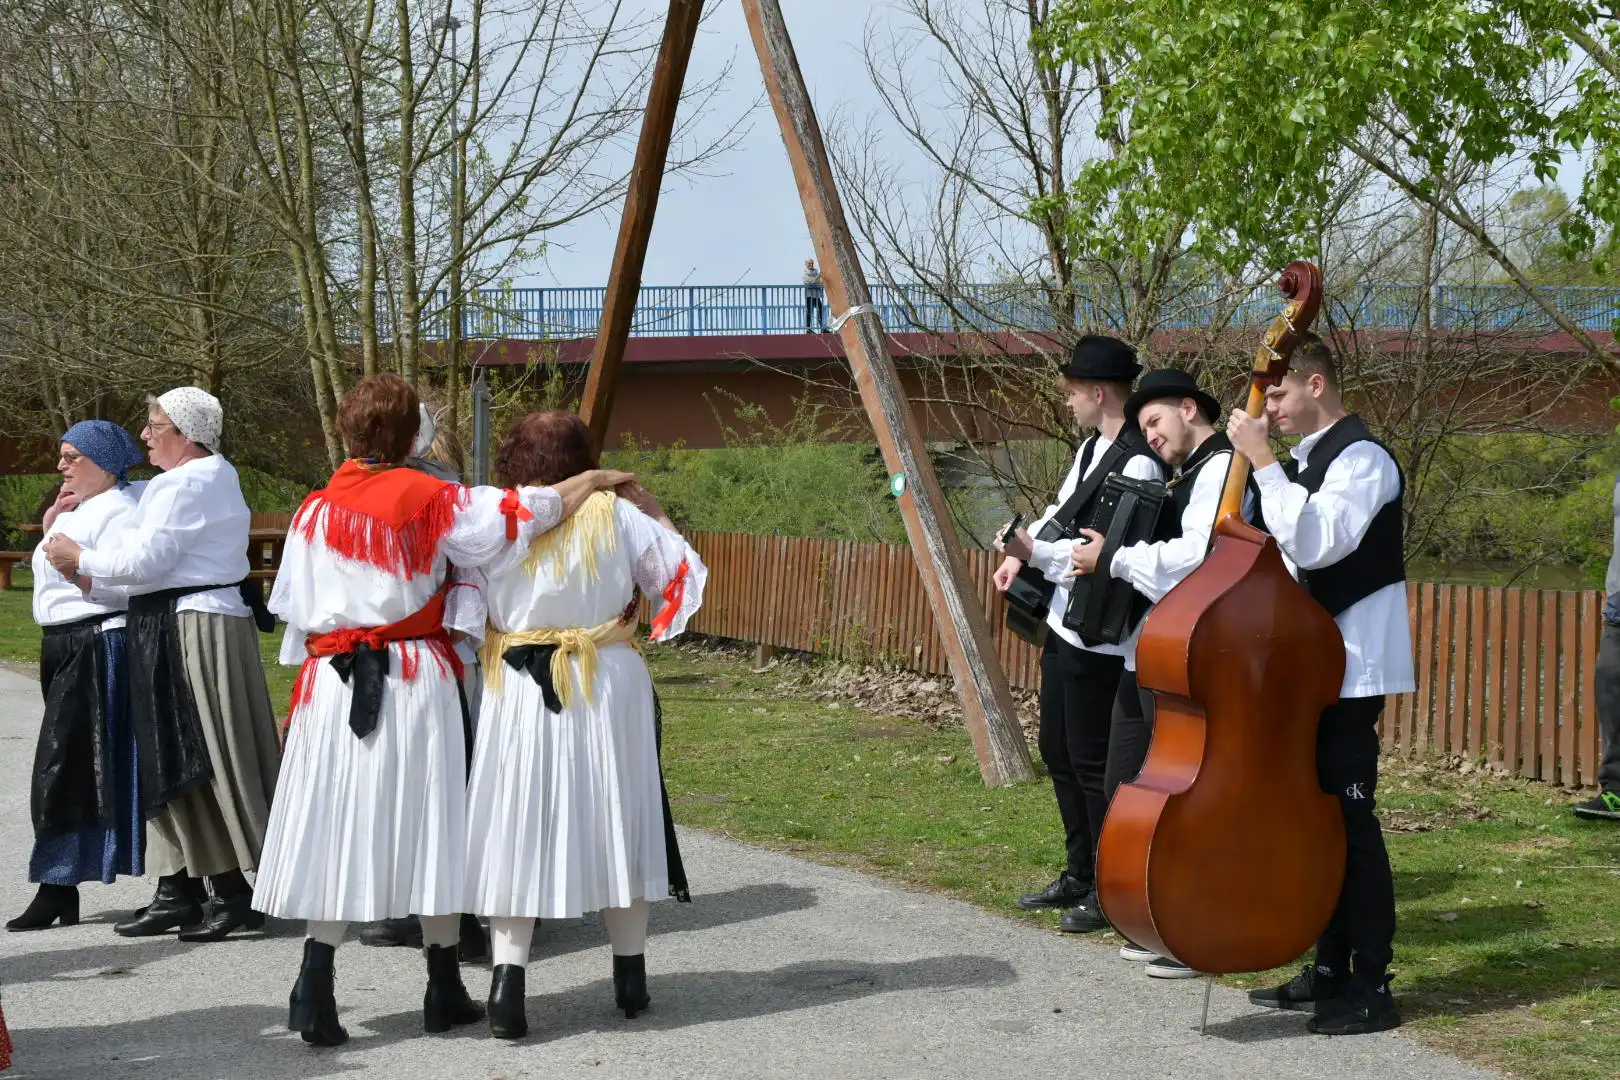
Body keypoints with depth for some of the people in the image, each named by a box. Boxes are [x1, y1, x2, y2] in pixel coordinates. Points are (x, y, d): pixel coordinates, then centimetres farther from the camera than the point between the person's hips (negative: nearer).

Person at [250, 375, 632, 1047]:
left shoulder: (314, 511, 4)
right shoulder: (429, 498, -4)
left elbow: (294, 609, 8)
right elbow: (520, 514, -6)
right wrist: (596, 481, 6)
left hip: (332, 682, 2)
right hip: (416, 677, -2)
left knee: (333, 828, 4)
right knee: (427, 823, 7)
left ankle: (315, 992, -4)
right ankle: (444, 991, 14)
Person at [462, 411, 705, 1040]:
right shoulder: (616, 516, -4)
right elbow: (683, 576, 3)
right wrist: (652, 512, 14)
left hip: (517, 693, -1)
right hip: (607, 688, 1)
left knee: (517, 830, 3)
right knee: (614, 822, 12)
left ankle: (508, 985, -8)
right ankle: (631, 979, 21)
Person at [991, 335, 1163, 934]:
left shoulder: (1138, 464, -19)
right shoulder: (1092, 449, 12)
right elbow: (1061, 513, 21)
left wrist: (1035, 551, -19)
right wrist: (1022, 552, 4)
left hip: (1100, 637, -10)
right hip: (1063, 625, 10)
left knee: (1092, 760, -3)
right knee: (1058, 750, 17)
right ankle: (1079, 874, 30)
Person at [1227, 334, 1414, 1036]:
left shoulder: (1361, 458, -14)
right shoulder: (1310, 461, 16)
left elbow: (1316, 543, -28)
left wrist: (1264, 463, -25)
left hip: (1350, 667, -9)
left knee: (1349, 818, -8)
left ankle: (1372, 987, -4)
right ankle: (1332, 969, 20)